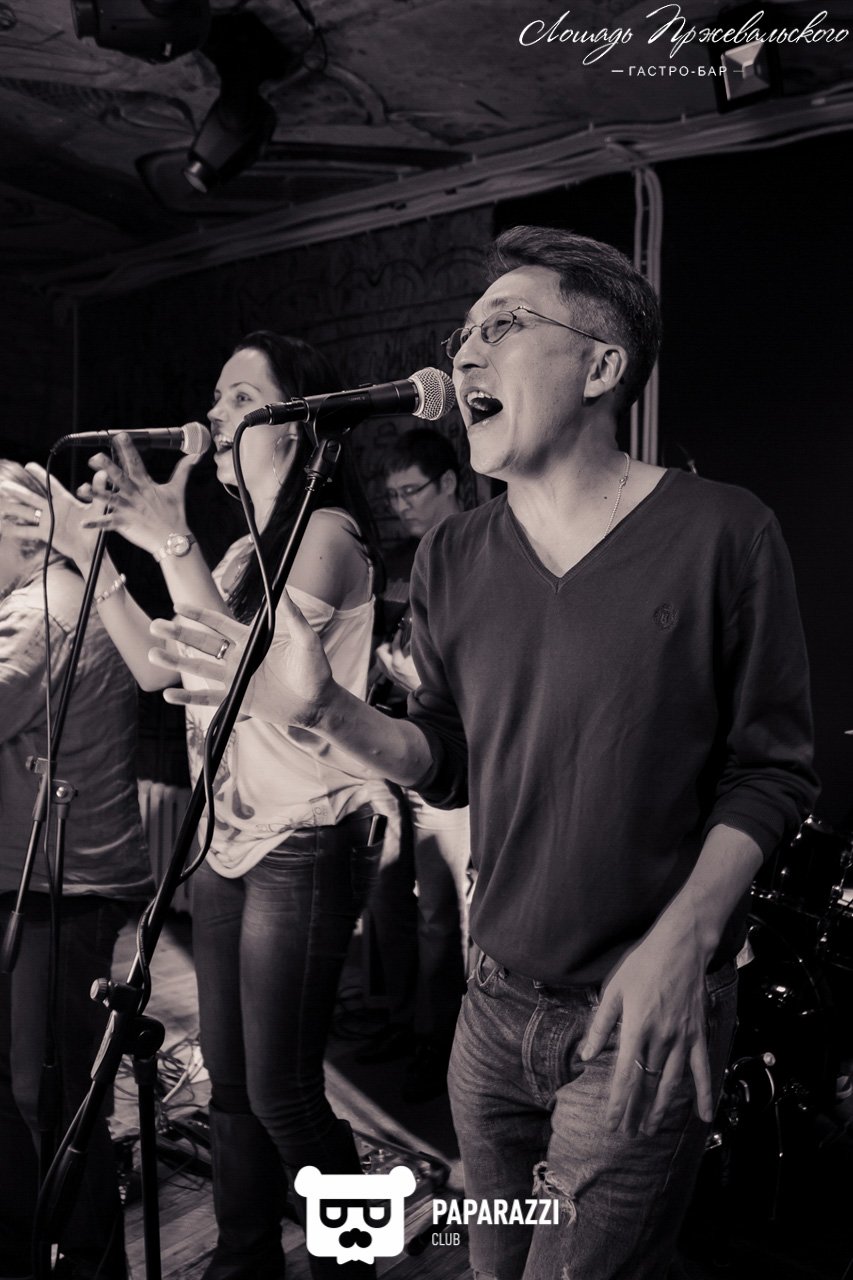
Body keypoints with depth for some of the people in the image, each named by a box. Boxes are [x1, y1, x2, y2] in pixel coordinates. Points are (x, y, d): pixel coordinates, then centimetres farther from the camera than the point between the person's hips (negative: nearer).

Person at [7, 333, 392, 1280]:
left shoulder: (329, 533, -10)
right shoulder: (246, 551, 16)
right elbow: (159, 667, 10)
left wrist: (170, 544, -21)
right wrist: (96, 553, 6)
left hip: (302, 843, -8)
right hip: (227, 837, 8)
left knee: (280, 1091, -1)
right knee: (228, 1078, 15)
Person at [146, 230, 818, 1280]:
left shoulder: (721, 533, -13)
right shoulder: (452, 559, 2)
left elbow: (771, 770, -9)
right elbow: (450, 763, 6)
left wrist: (684, 937, -20)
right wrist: (329, 713, -11)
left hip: (636, 1022, -5)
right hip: (495, 1004, 5)